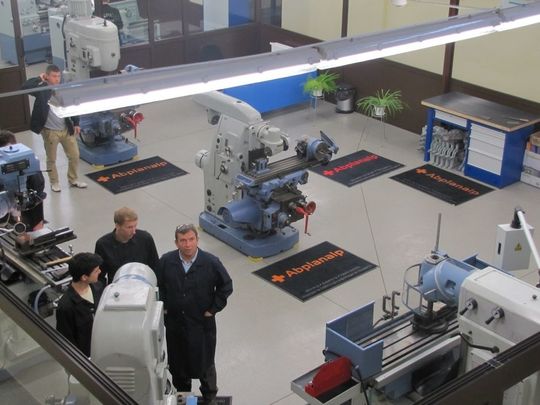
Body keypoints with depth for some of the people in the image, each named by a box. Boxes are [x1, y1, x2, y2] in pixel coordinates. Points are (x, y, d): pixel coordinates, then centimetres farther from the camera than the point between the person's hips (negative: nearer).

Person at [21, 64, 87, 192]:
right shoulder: (42, 90, -11)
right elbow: (25, 87, -27)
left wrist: (76, 124, 6)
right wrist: (39, 79, -19)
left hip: (67, 129, 4)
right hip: (50, 131, -3)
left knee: (74, 156, 11)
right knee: (51, 160, 9)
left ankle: (73, 180, 29)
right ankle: (54, 183, 27)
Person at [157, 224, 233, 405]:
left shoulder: (211, 262, -18)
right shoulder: (166, 261, -11)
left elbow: (226, 286, -6)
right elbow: (158, 285, 6)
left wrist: (213, 309, -6)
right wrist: (164, 307, 1)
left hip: (202, 322, -2)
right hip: (174, 322, 3)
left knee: (204, 362, 12)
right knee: (177, 362, 19)